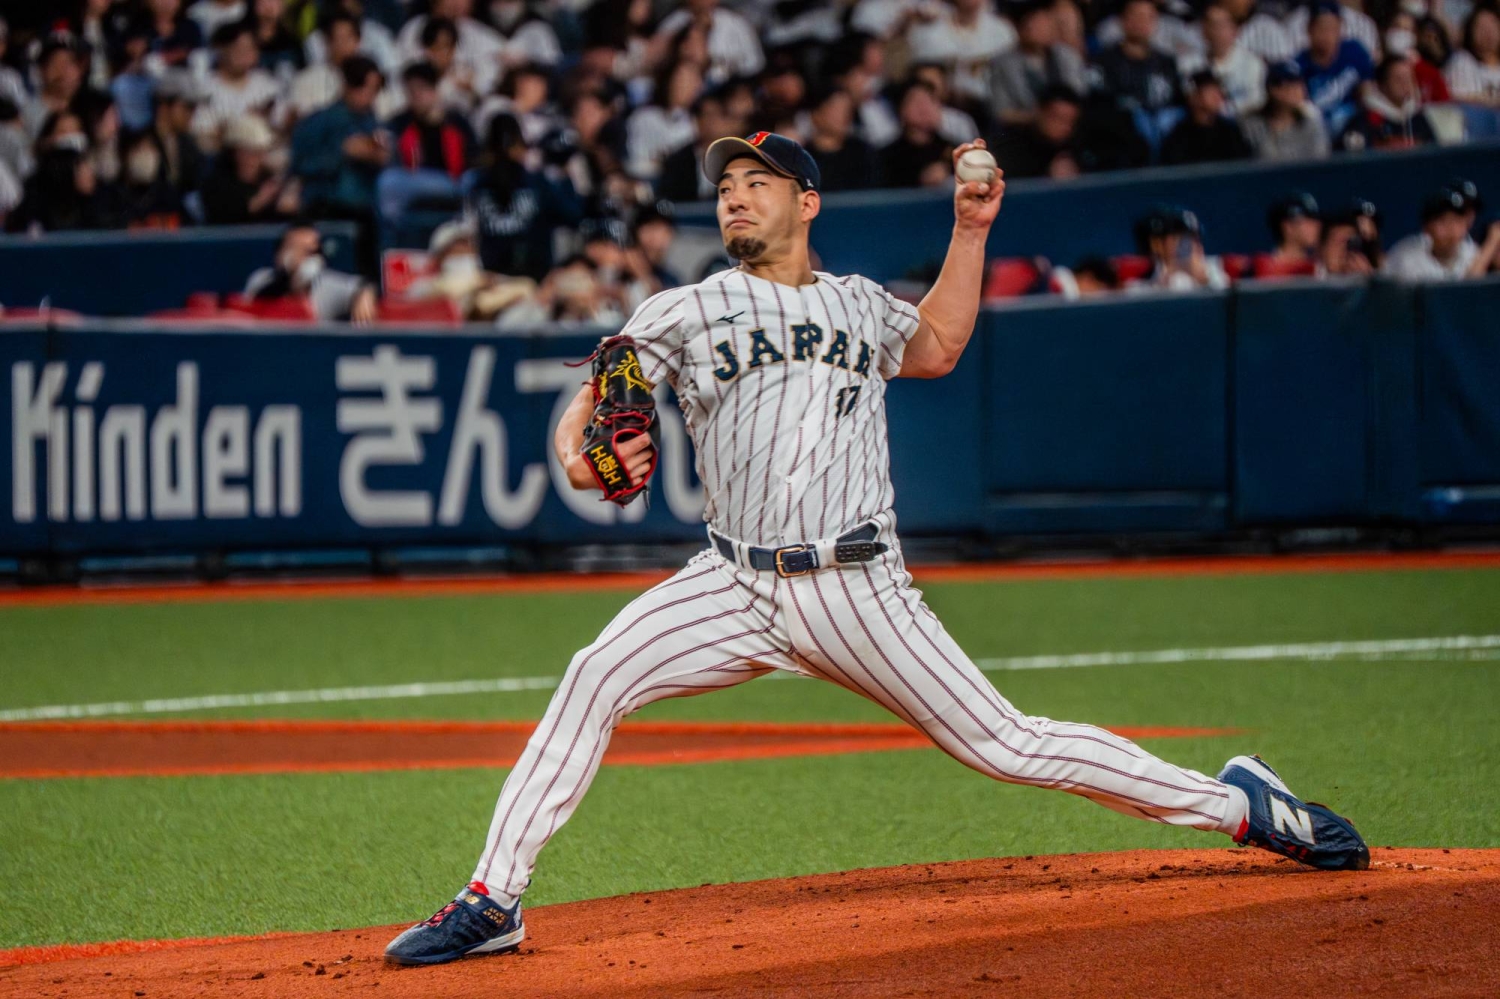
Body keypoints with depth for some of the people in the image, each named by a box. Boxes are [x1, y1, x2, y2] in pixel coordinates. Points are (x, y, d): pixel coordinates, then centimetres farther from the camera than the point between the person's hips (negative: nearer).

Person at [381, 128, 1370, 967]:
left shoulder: (861, 304, 17)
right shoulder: (686, 311, 9)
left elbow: (937, 347, 37)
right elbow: (592, 403, 1)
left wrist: (971, 229, 27)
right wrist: (577, 454, -23)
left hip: (858, 591, 0)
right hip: (733, 585, 0)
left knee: (1005, 744, -4)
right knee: (597, 677, -23)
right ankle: (493, 902, -19)